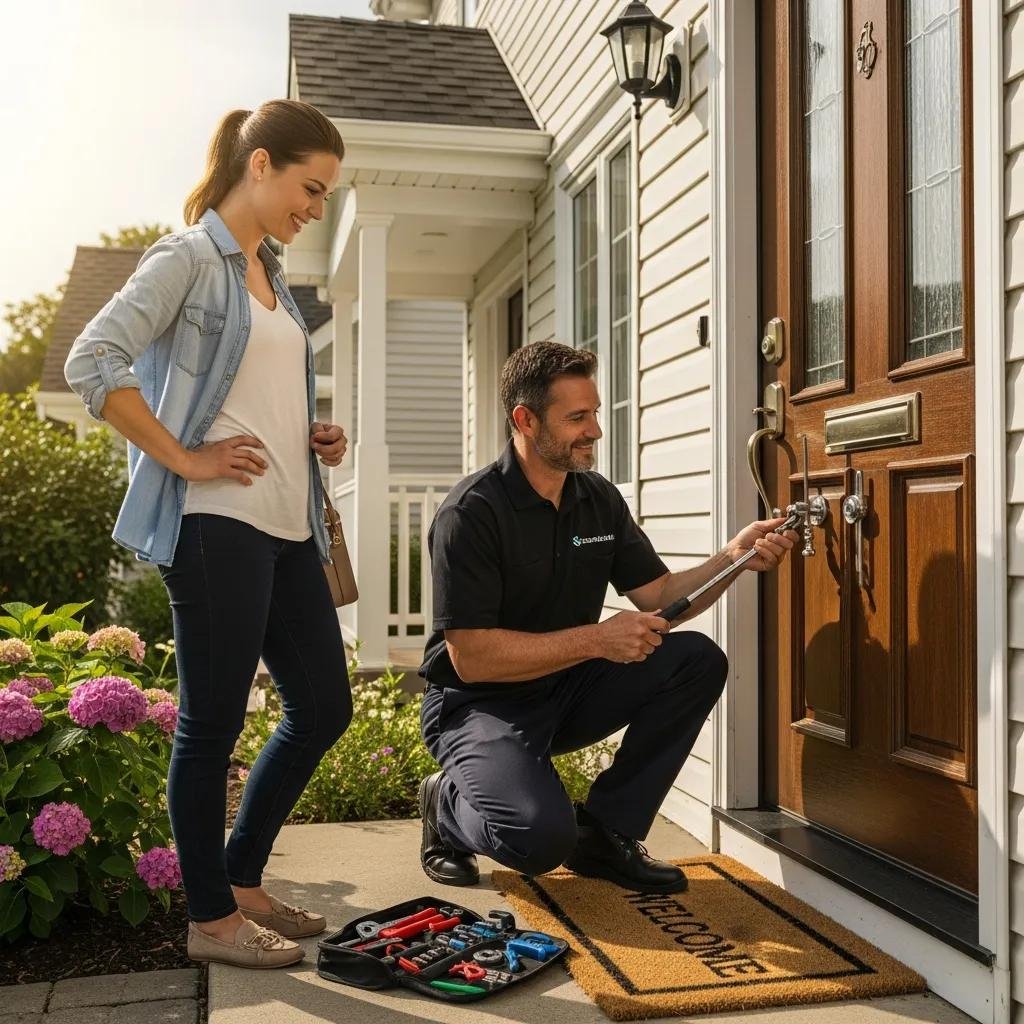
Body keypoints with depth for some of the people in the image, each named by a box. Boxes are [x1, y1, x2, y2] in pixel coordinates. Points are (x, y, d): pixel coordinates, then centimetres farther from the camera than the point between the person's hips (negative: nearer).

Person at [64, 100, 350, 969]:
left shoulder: (272, 277, 19)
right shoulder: (189, 258, -5)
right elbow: (92, 362, -16)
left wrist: (316, 441, 10)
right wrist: (184, 460, -16)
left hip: (289, 524, 9)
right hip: (217, 523, -9)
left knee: (324, 707, 10)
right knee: (214, 720, 2)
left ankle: (241, 879, 26)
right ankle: (211, 918, 18)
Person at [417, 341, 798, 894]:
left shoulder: (600, 498, 3)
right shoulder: (471, 512, -19)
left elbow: (659, 598, 5)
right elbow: (471, 657, -23)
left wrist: (732, 557, -13)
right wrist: (597, 639, -25)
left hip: (567, 691, 7)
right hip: (479, 702, -7)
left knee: (698, 660, -13)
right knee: (541, 837, -31)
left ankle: (604, 830, -2)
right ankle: (448, 803, 6)